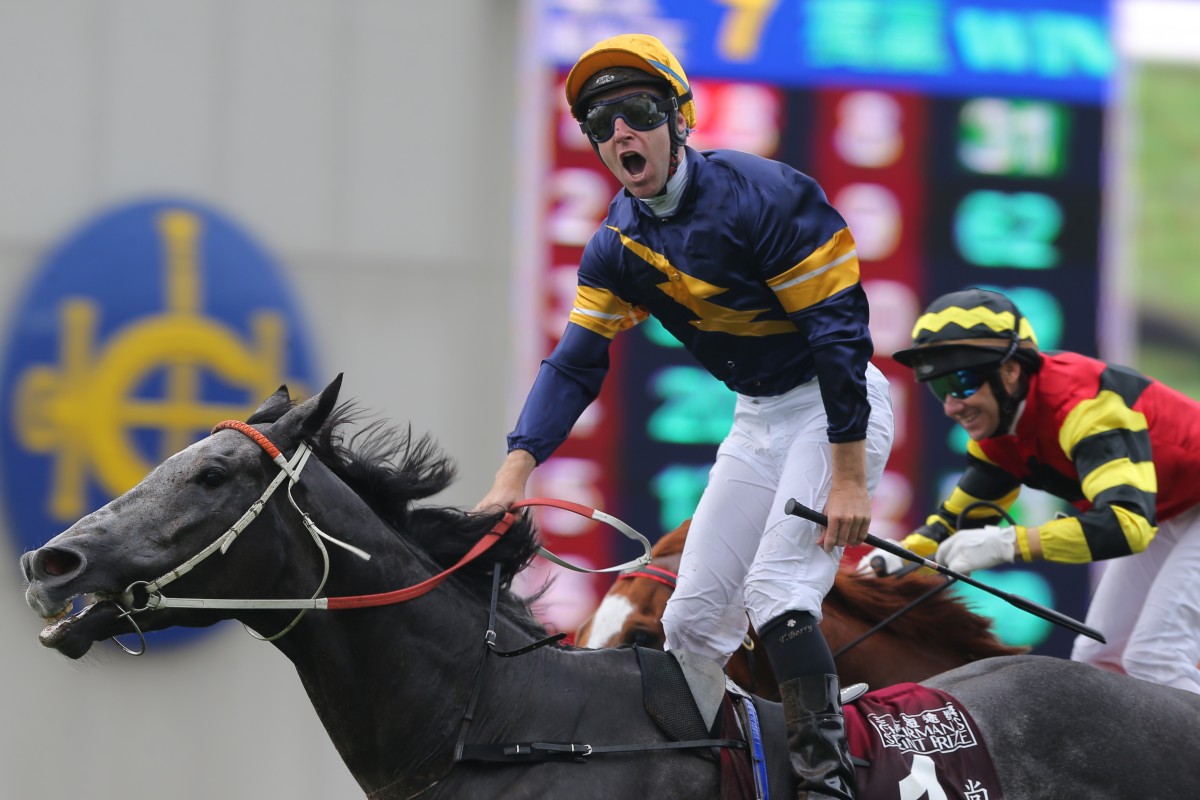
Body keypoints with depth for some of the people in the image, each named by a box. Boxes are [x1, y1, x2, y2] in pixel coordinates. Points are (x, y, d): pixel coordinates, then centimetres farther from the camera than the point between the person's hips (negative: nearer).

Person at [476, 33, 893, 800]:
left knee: (776, 593, -22)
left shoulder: (761, 196, -23)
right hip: (758, 417, 8)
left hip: (836, 405, -8)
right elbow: (576, 364, 1)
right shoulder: (618, 244, 0)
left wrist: (848, 477, -23)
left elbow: (839, 331, -22)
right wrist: (514, 477, -13)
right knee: (693, 619, 5)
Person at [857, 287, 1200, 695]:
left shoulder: (1081, 402, -34)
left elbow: (1126, 523, -45)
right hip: (1162, 519, 9)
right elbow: (962, 513, 4)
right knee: (1098, 660, 8)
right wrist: (899, 555, -16)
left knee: (1153, 660, -18)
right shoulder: (997, 421, -6)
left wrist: (1007, 544, -49)